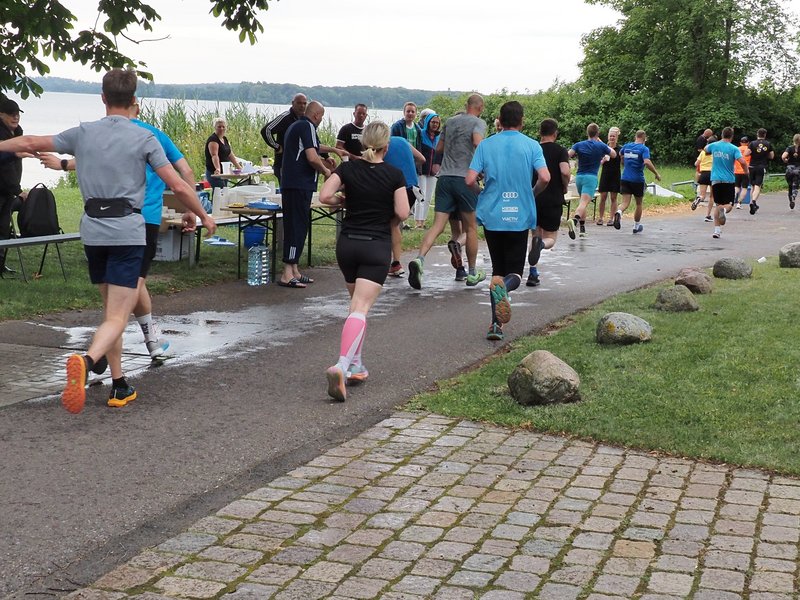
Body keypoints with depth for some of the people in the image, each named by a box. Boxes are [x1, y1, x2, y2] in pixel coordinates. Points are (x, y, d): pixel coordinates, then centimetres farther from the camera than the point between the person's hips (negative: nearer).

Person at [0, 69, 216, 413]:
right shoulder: (144, 139, -2)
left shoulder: (83, 133, 7)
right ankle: (86, 361, -36)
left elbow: (29, 143, 17)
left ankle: (120, 387, 19)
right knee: (117, 317, -8)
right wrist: (204, 217, 10)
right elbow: (178, 186, -4)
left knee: (110, 311, 17)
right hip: (127, 232, -4)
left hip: (93, 231, 4)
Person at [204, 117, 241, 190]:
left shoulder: (225, 139, 15)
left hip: (224, 173, 9)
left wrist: (239, 168, 16)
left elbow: (231, 155, 20)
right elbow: (214, 155, -27)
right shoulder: (213, 139, -12)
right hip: (214, 173, -9)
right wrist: (218, 169, -42)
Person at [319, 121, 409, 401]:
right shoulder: (394, 175, -5)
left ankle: (356, 365, 21)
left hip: (347, 243, 4)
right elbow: (402, 213, -9)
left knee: (358, 303, 21)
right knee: (360, 309, -11)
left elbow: (325, 195, -11)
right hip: (377, 246, -4)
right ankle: (341, 366, -30)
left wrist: (344, 200, 9)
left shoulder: (348, 168, 1)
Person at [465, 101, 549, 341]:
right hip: (520, 217, -1)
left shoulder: (486, 145, 1)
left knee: (497, 270, 15)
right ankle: (503, 287, -30)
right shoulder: (531, 145, -2)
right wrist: (532, 194, 8)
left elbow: (470, 180, -6)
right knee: (515, 272, 7)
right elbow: (545, 178, -13)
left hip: (491, 216, 2)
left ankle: (497, 324, 5)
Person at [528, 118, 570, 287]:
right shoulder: (560, 150, -3)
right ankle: (541, 243, -29)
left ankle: (533, 273, 9)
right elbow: (565, 172, -19)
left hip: (533, 199, 3)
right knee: (550, 238, 9)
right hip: (553, 200, -3)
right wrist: (564, 188, 0)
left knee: (535, 234, 18)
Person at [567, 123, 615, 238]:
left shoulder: (579, 145, 3)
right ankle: (574, 220, -45)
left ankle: (582, 228, 21)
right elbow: (614, 154, 15)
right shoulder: (601, 146, -1)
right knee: (584, 203, -18)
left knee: (583, 202, 21)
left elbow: (567, 155, -11)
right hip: (591, 177, -4)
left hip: (579, 177, 4)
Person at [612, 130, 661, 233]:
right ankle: (636, 226, 26)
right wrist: (656, 174, -12)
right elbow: (647, 162, -23)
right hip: (638, 180, -3)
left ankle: (619, 213, -38)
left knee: (625, 202, -4)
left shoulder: (626, 146, 7)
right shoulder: (644, 149, -9)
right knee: (639, 204, 16)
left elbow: (620, 154, 27)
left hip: (625, 178, 3)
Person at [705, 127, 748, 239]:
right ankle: (724, 210, -31)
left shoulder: (714, 145, 3)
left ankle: (717, 230, 6)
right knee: (729, 204, 6)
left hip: (715, 179, 3)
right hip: (729, 180, -3)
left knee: (718, 204, 13)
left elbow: (705, 149, 26)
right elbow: (742, 162, -18)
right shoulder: (734, 149, -7)